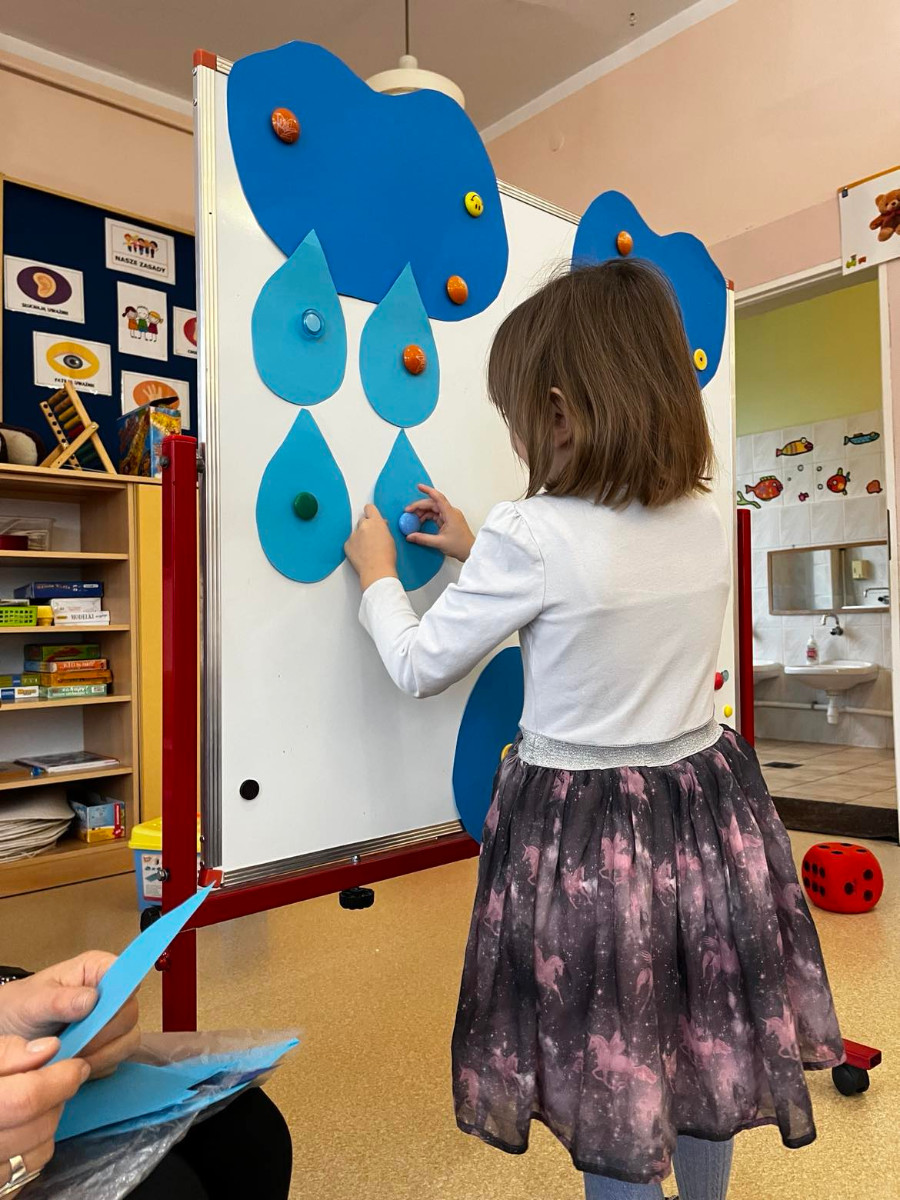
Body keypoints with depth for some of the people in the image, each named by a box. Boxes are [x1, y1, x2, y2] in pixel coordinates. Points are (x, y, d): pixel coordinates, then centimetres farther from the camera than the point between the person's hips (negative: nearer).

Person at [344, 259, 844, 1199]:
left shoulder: (531, 537, -22)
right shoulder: (704, 521, -3)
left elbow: (421, 668, -10)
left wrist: (378, 575, 7)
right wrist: (482, 554, 17)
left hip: (582, 831, -6)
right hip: (705, 806, 7)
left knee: (608, 1077, 16)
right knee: (702, 1044, 26)